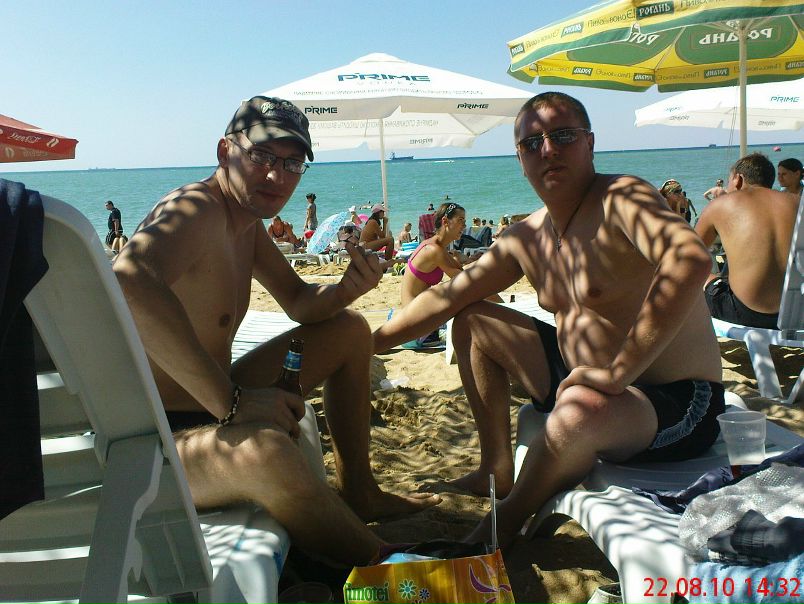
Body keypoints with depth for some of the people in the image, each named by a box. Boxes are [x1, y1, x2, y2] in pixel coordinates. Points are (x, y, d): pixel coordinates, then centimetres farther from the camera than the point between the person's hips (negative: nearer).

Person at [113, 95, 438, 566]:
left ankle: (359, 495, 23)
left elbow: (299, 301, 16)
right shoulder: (197, 209, -21)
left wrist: (347, 289, -7)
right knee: (264, 449, -43)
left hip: (208, 407, 10)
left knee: (350, 331, 17)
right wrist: (229, 400, -40)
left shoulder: (249, 222, 8)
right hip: (156, 440, -10)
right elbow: (129, 279, -42)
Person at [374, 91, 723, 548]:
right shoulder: (526, 238, 3)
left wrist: (618, 372, -38)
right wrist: (367, 344, 6)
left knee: (578, 411, -40)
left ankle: (507, 519, -7)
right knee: (472, 322, 10)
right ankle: (497, 471, 18)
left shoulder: (621, 199, -20)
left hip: (678, 405, -8)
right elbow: (446, 299, 10)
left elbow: (691, 259, -40)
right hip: (580, 376, 8)